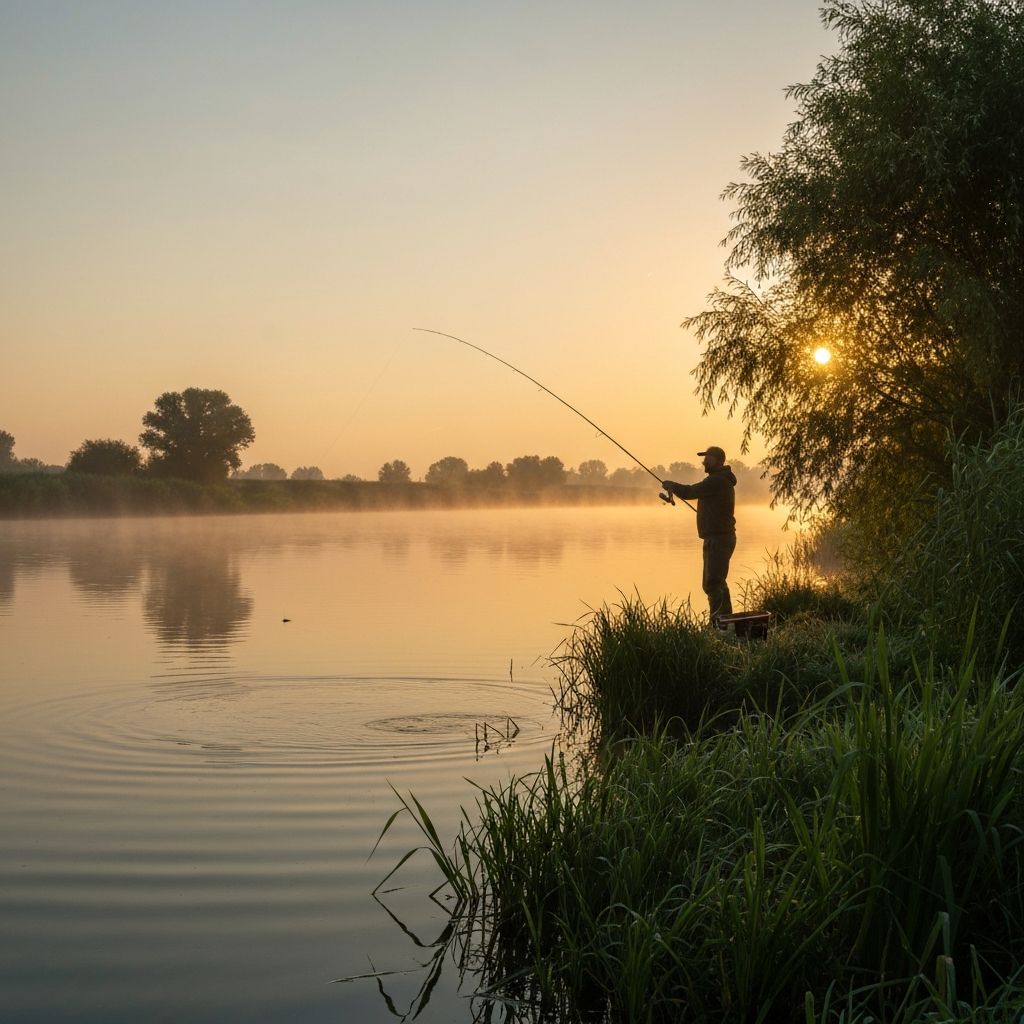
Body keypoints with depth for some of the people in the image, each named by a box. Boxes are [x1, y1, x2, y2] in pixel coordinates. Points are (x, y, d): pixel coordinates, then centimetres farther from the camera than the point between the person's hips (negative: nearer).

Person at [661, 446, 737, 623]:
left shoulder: (716, 481, -17)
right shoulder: (723, 480, 18)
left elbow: (689, 492, -19)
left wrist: (670, 485, -2)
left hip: (718, 539, -11)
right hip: (718, 538, 11)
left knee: (712, 583, -16)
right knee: (717, 582, 17)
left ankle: (719, 622, -19)